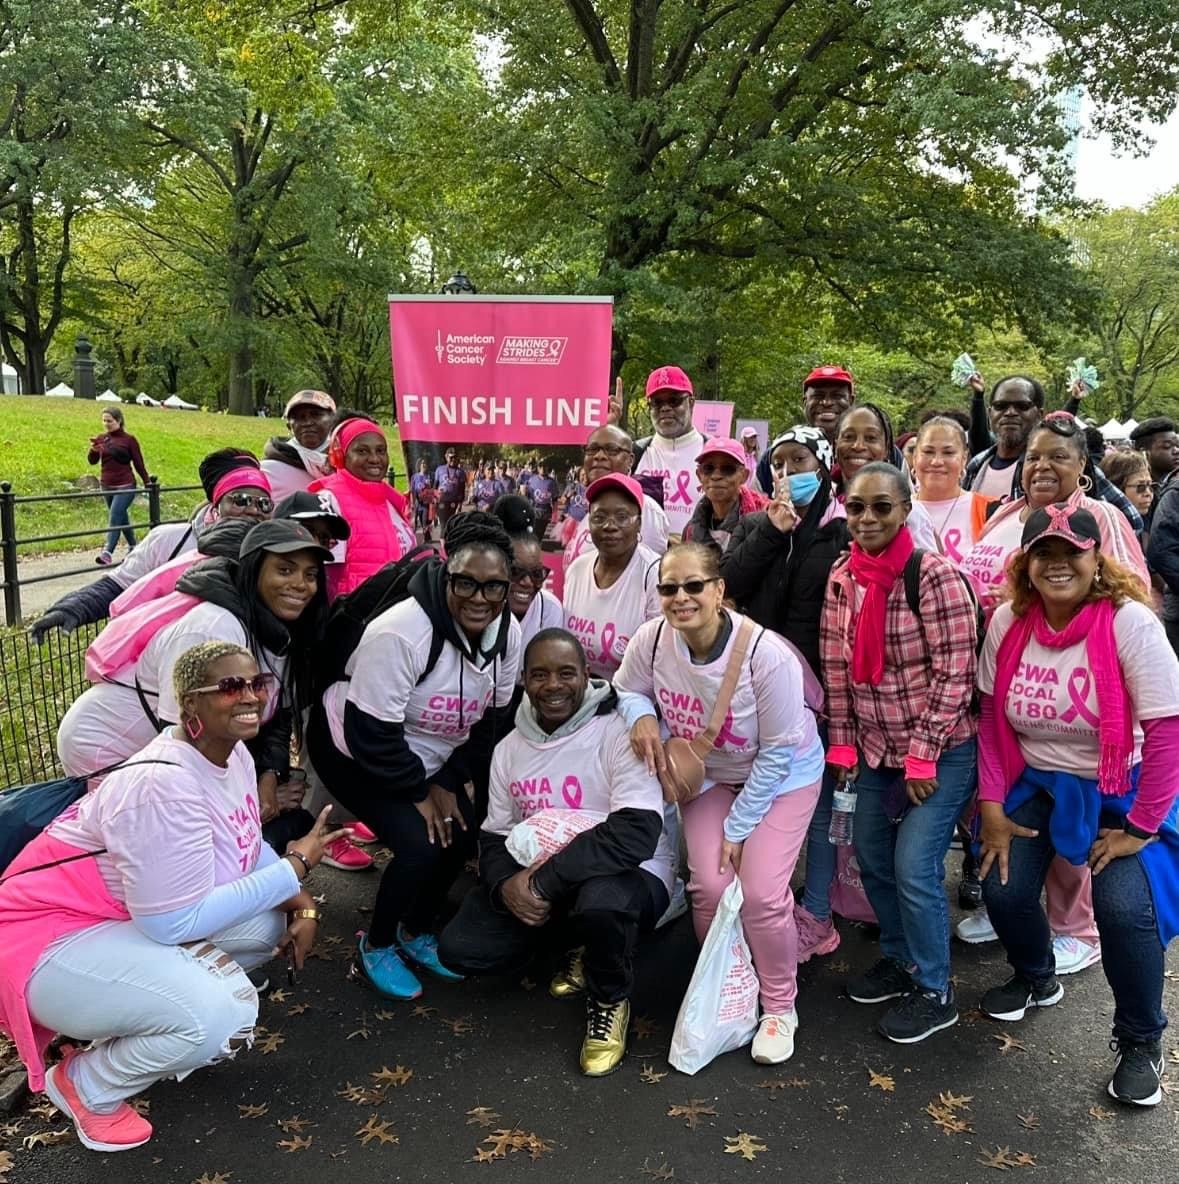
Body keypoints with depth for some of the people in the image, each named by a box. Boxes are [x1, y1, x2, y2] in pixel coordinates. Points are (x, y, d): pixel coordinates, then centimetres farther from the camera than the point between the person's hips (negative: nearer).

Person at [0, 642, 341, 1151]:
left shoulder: (232, 753, -3)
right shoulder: (163, 785, -31)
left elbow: (249, 849, 9)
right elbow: (174, 923, -29)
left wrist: (302, 904, -10)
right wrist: (295, 866, -24)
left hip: (141, 917, 9)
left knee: (274, 921, -1)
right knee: (221, 1014, -27)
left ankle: (141, 1024, 15)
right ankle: (86, 1086, 3)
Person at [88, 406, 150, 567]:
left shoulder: (128, 439, -5)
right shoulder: (102, 438, 5)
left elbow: (138, 463, -1)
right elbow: (93, 461, 2)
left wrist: (147, 483, 1)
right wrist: (93, 449, -19)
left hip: (125, 487, -5)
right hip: (106, 486, 5)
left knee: (115, 517, -16)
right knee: (122, 518, 16)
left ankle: (108, 553, -23)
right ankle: (133, 547, 29)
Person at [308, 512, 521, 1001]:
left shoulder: (508, 633, -14)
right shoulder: (400, 633, -34)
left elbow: (491, 721, -2)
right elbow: (371, 733, -29)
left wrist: (447, 783, -8)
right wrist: (420, 792, -18)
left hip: (427, 757, 7)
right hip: (350, 749, -7)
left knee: (462, 829, -5)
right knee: (419, 844, -20)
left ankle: (415, 933, 23)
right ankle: (375, 946, 9)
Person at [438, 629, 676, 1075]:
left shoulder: (619, 732, -18)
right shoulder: (509, 748, 4)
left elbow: (636, 834, -29)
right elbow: (496, 837, 8)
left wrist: (542, 881, -30)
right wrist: (506, 885, -17)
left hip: (629, 877, -5)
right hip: (536, 886, 6)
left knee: (601, 902, -39)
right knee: (460, 949, -10)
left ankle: (611, 1000, -5)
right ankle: (581, 950, 12)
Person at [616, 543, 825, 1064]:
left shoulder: (767, 655, -33)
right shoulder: (651, 640, -22)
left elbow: (777, 754, -23)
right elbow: (627, 688, 1)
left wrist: (739, 826, -17)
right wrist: (642, 716, -23)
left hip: (780, 774, -3)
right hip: (707, 773, 4)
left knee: (761, 894, -15)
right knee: (710, 885, -10)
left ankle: (779, 1007, 13)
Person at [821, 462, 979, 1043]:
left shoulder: (935, 575, -19)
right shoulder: (841, 578, 0)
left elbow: (954, 674, -18)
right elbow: (836, 668, 6)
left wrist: (923, 754, -18)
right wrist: (842, 742, 5)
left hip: (941, 750, -6)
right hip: (877, 749, 6)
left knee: (914, 868, -5)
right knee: (871, 858, 15)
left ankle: (934, 991, 17)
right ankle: (900, 958, 38)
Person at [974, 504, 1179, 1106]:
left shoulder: (1130, 622, -21)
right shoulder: (1008, 622, -8)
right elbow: (992, 718, -1)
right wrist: (992, 806, -5)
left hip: (1119, 792, -4)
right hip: (1035, 785, 4)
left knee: (1124, 907, -20)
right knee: (1002, 889, -6)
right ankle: (1036, 978, 30)